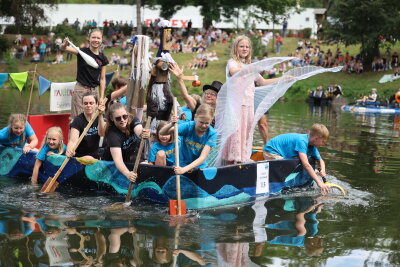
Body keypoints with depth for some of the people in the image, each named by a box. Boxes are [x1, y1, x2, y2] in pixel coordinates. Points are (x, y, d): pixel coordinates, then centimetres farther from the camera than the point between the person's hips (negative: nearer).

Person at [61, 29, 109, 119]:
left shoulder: (103, 58, 5)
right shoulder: (83, 51, -4)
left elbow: (102, 79, 8)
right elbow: (64, 48, -17)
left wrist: (101, 97, 4)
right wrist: (64, 45, -41)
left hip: (95, 90, 3)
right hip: (81, 90, -3)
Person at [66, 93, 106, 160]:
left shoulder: (100, 118, 3)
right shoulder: (78, 120, -10)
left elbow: (101, 133, -18)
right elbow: (73, 141, -25)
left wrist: (100, 115, -32)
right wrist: (69, 151, -48)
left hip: (95, 157, 4)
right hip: (79, 157, -4)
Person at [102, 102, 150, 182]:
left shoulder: (133, 121, -15)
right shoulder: (113, 134, -29)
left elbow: (139, 130, -38)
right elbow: (117, 159, -42)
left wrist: (144, 134, -64)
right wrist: (127, 174, -61)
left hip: (133, 159, 4)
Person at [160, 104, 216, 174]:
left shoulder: (211, 134, -16)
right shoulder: (188, 126, -14)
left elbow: (202, 158, -22)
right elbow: (162, 133, -17)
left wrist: (185, 169, -35)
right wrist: (171, 124, -37)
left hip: (199, 166, 0)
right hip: (182, 164, 0)